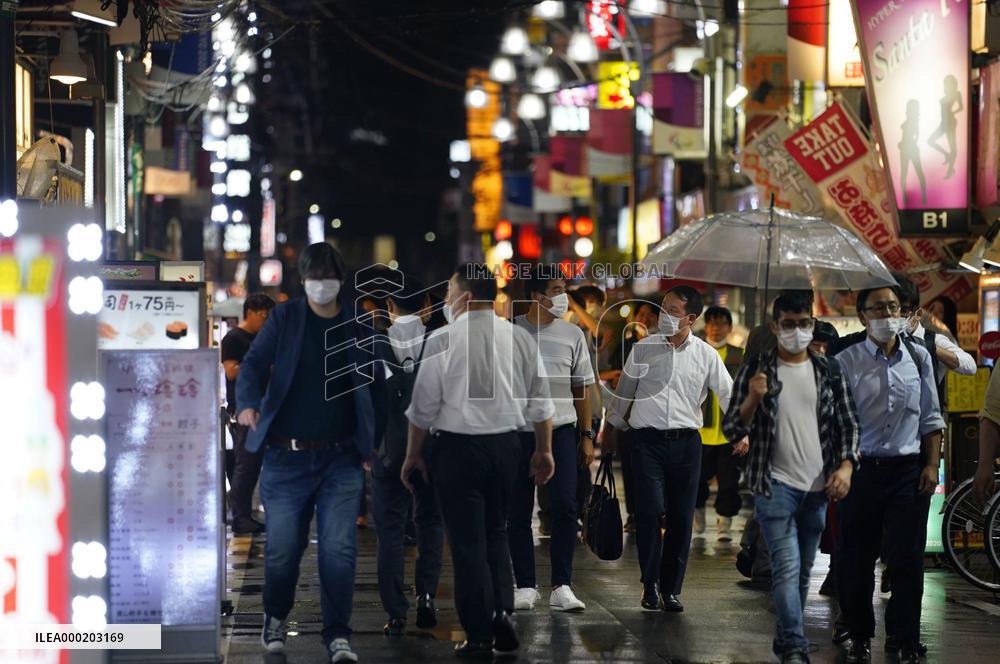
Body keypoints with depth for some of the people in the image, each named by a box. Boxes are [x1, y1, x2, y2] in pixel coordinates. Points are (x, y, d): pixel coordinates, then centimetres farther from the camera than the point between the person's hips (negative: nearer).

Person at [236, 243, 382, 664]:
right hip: (285, 456, 0)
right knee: (282, 550, 4)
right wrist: (247, 403, -24)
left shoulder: (359, 325, 7)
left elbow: (377, 383, 7)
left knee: (339, 549, -8)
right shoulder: (285, 318, 5)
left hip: (341, 459, 0)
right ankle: (275, 618, 30)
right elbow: (254, 362, -3)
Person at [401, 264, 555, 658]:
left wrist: (413, 455, 5)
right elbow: (540, 400, 6)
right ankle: (502, 612, 2)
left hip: (458, 448, -4)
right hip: (506, 445, 4)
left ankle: (480, 637, 7)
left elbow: (424, 406, -6)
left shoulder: (443, 340, -10)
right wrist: (544, 450, 17)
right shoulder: (520, 338, 1)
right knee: (496, 533, 20)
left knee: (468, 541, 4)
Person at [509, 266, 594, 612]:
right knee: (519, 512, 2)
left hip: (561, 429, 1)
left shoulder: (572, 334, 8)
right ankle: (525, 587, 10)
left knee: (565, 506, -9)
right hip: (518, 430, -1)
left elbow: (582, 387, 13)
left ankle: (561, 587, -4)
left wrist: (587, 435, 9)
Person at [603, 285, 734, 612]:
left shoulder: (706, 355, 4)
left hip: (686, 441, 1)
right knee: (651, 510, -13)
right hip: (648, 439, -1)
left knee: (682, 518, 3)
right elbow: (624, 391, 15)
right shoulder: (643, 349, 5)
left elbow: (727, 394, 6)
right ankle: (650, 585, 0)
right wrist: (612, 428, 20)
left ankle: (671, 588, 13)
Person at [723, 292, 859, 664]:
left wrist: (846, 466, -6)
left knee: (803, 571, 11)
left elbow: (848, 425, 10)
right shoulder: (755, 371, 1)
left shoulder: (829, 372, 8)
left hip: (817, 488, 4)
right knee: (787, 568, -14)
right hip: (775, 485, -4)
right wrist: (753, 400, -18)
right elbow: (732, 430, 0)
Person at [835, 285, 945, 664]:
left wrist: (932, 465, 4)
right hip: (862, 470, -1)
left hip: (909, 471, 1)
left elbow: (931, 418, 12)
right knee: (856, 561, 5)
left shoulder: (918, 358, 7)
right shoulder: (847, 362, -1)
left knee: (907, 560, 0)